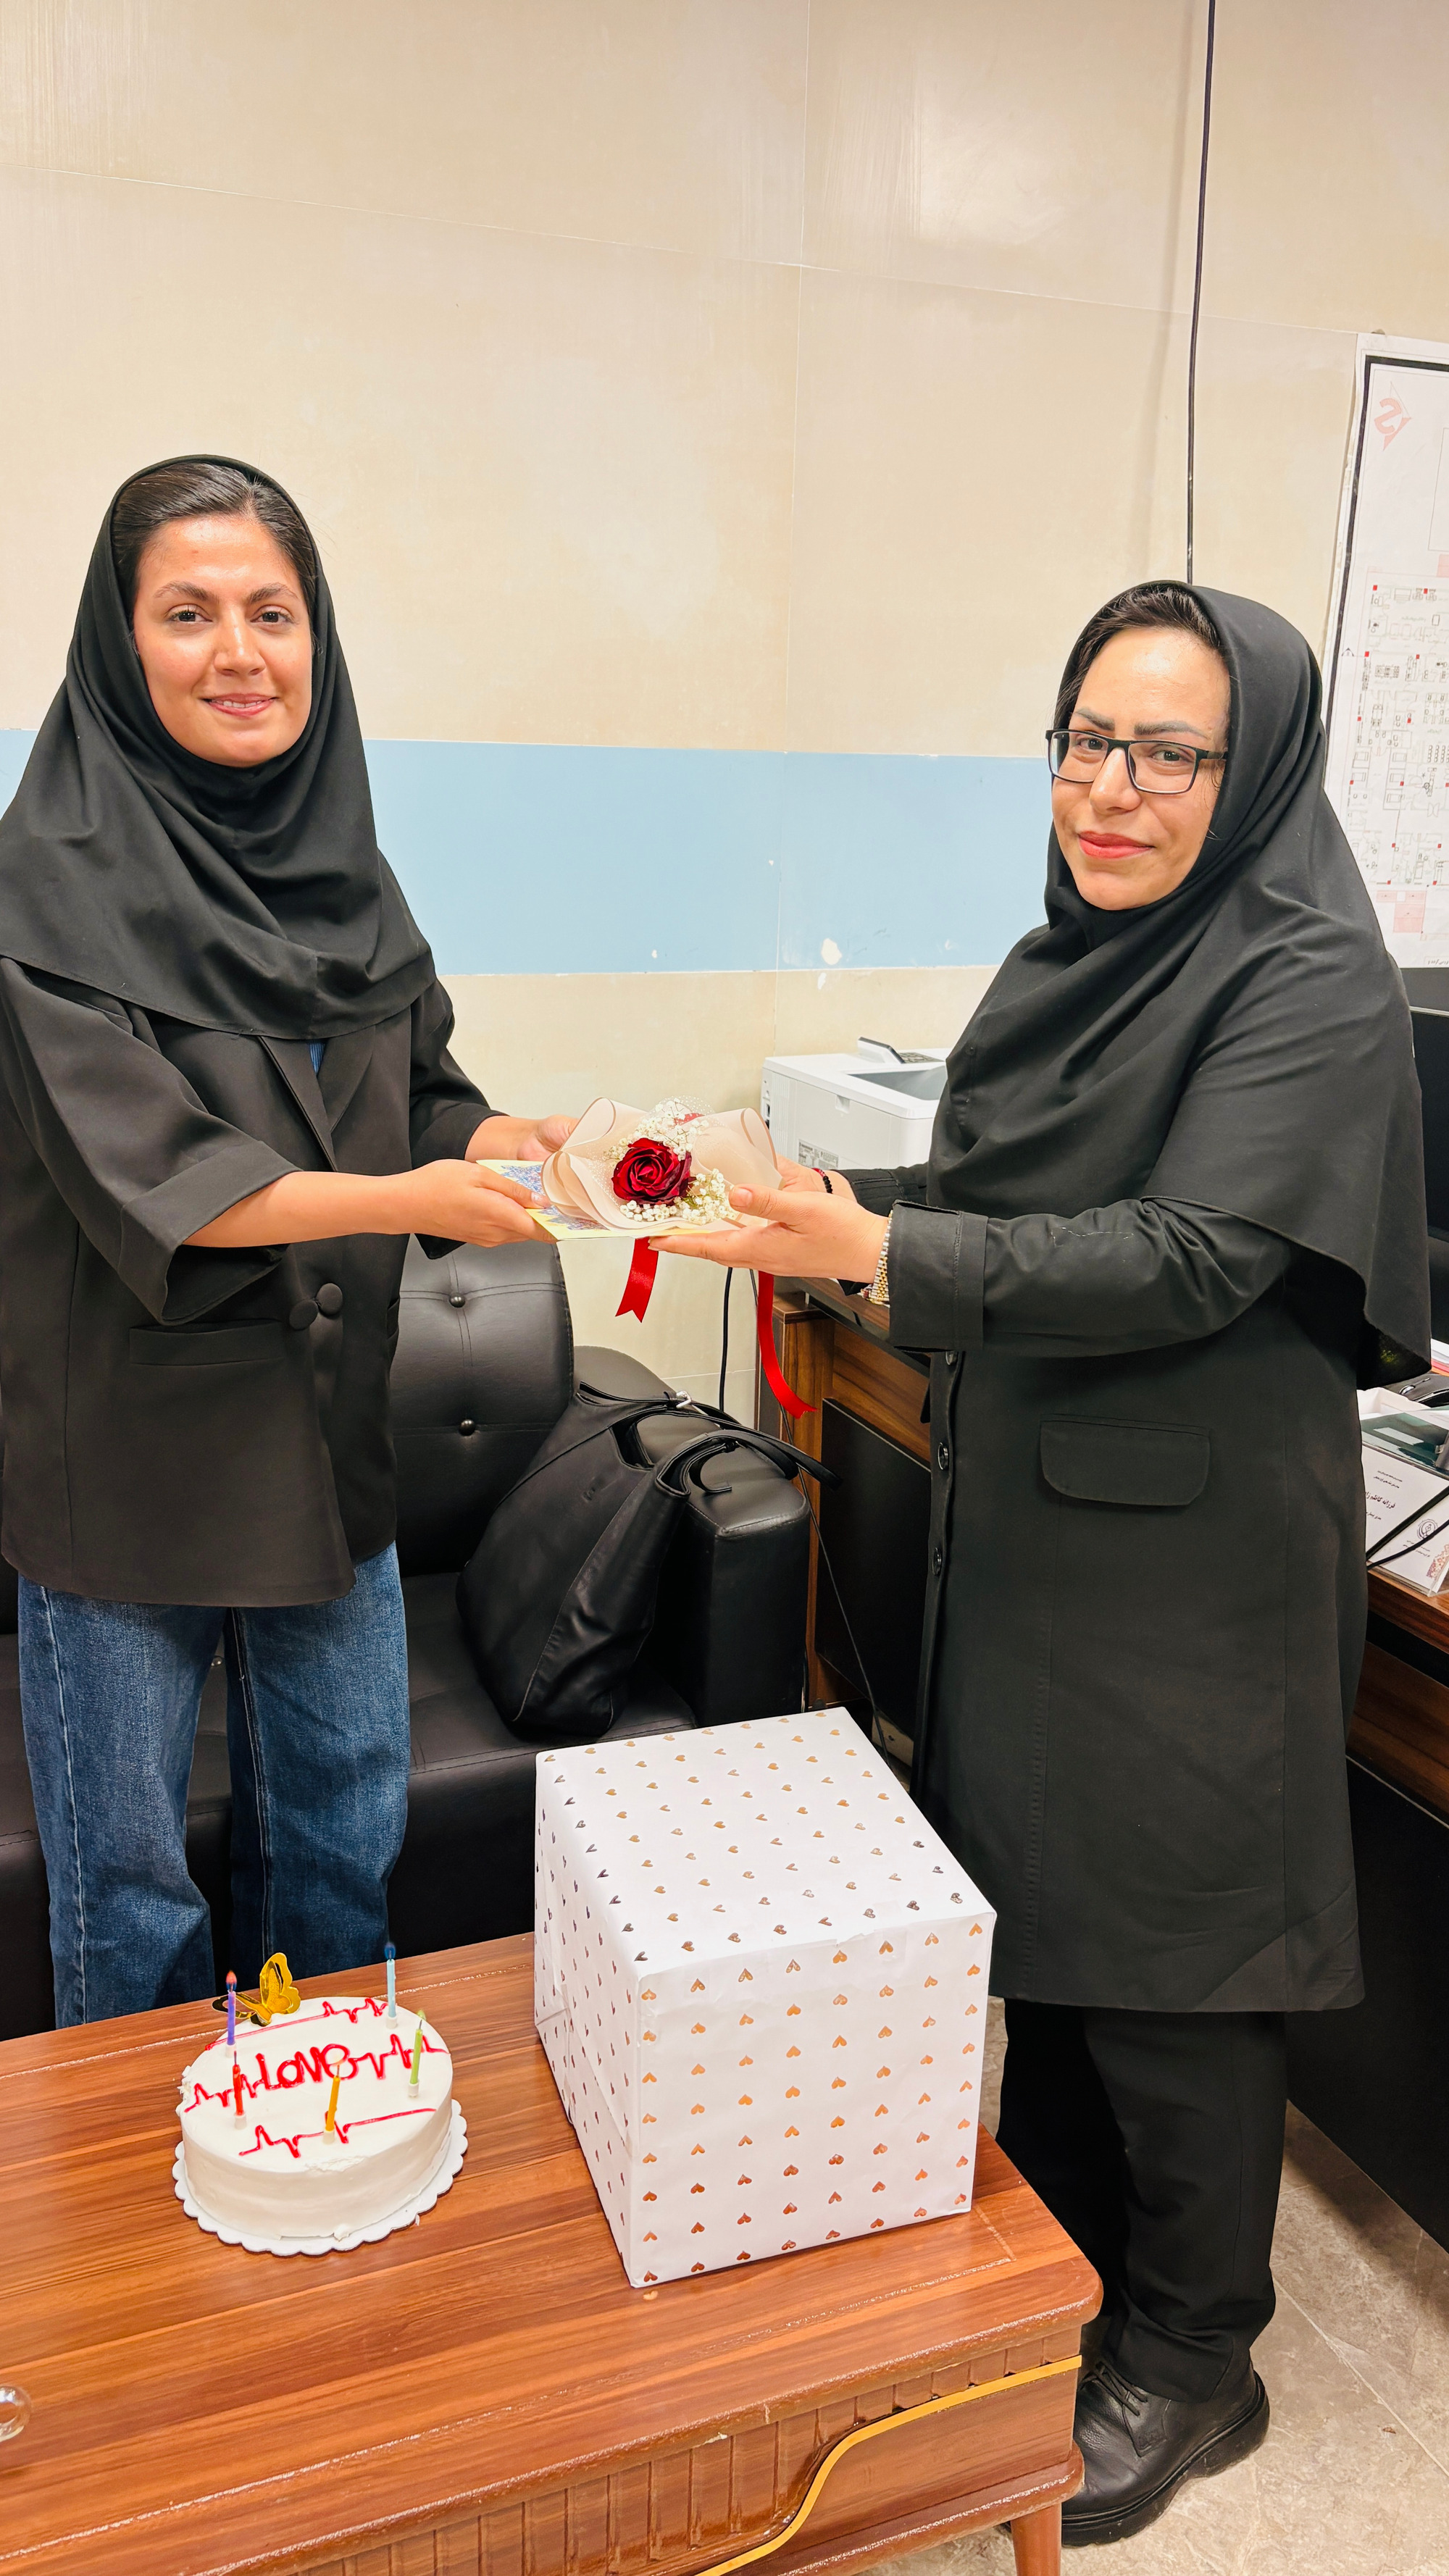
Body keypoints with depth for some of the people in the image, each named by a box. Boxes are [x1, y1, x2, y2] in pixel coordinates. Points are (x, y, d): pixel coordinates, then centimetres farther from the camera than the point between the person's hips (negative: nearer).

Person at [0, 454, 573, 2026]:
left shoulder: (339, 862, 6)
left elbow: (416, 1100, 10)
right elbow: (140, 1172, -21)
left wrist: (521, 1142, -11)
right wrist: (401, 1200, -29)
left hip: (324, 1426, 6)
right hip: (126, 1442, -5)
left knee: (344, 1835, 19)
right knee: (127, 1883, 13)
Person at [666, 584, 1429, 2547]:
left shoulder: (1311, 984, -16)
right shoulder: (1070, 961, 8)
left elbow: (1189, 1258, -25)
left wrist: (884, 1253, -31)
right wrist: (820, 1195, -1)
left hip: (1192, 1552, -7)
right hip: (1027, 1517, 8)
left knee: (1170, 1949, 7)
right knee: (1037, 1894, 20)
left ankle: (1190, 2363, 31)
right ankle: (1054, 2255, 44)